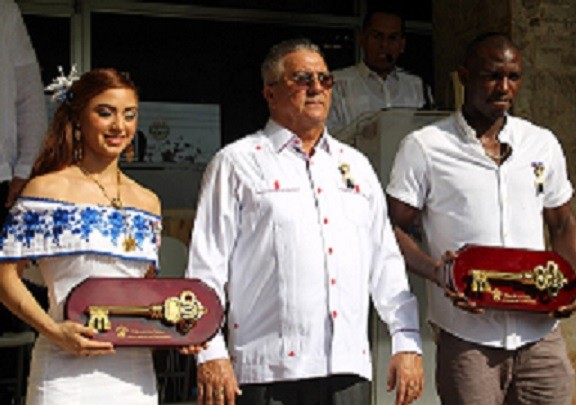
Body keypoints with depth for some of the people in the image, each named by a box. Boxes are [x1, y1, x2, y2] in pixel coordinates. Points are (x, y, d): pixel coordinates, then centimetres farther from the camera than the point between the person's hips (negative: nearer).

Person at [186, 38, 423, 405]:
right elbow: (207, 265, -1)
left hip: (349, 369, 4)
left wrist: (407, 343, 11)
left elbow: (386, 262, 18)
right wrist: (211, 354, -9)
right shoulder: (237, 164, 4)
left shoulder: (356, 165, 18)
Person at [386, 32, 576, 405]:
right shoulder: (424, 147, 0)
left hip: (540, 334, 4)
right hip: (468, 339, -3)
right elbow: (394, 227, 0)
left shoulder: (543, 143, 12)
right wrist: (436, 272, -18)